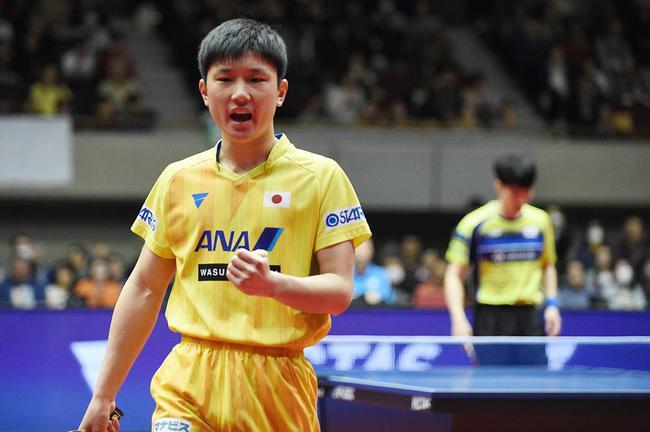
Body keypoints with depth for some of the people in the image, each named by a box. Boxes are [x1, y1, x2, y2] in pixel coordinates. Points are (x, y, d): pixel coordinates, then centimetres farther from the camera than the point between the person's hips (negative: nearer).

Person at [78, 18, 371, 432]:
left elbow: (339, 291, -3)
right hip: (190, 383, 1)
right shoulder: (177, 179, 10)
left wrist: (272, 283, -23)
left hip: (280, 387, -1)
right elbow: (144, 289, 16)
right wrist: (104, 396, 15)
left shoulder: (321, 177, 1)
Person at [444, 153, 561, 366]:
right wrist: (459, 319, -16)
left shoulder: (540, 221, 9)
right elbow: (454, 275, -4)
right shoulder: (475, 223, -4)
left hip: (529, 316, 3)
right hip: (490, 317, -3)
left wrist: (551, 304, 8)